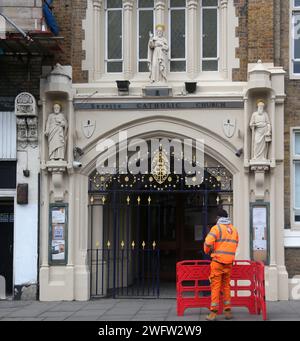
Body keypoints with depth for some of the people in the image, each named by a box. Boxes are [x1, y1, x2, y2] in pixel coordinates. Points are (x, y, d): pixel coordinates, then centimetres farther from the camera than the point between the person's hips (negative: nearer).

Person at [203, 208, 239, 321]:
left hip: (217, 261, -5)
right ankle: (228, 311, 14)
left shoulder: (216, 228, -6)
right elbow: (235, 245, 11)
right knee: (226, 286, 13)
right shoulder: (234, 229, 11)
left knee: (215, 286, -3)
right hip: (229, 262, 5)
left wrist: (207, 251, 3)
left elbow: (208, 243, -16)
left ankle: (213, 313, -4)